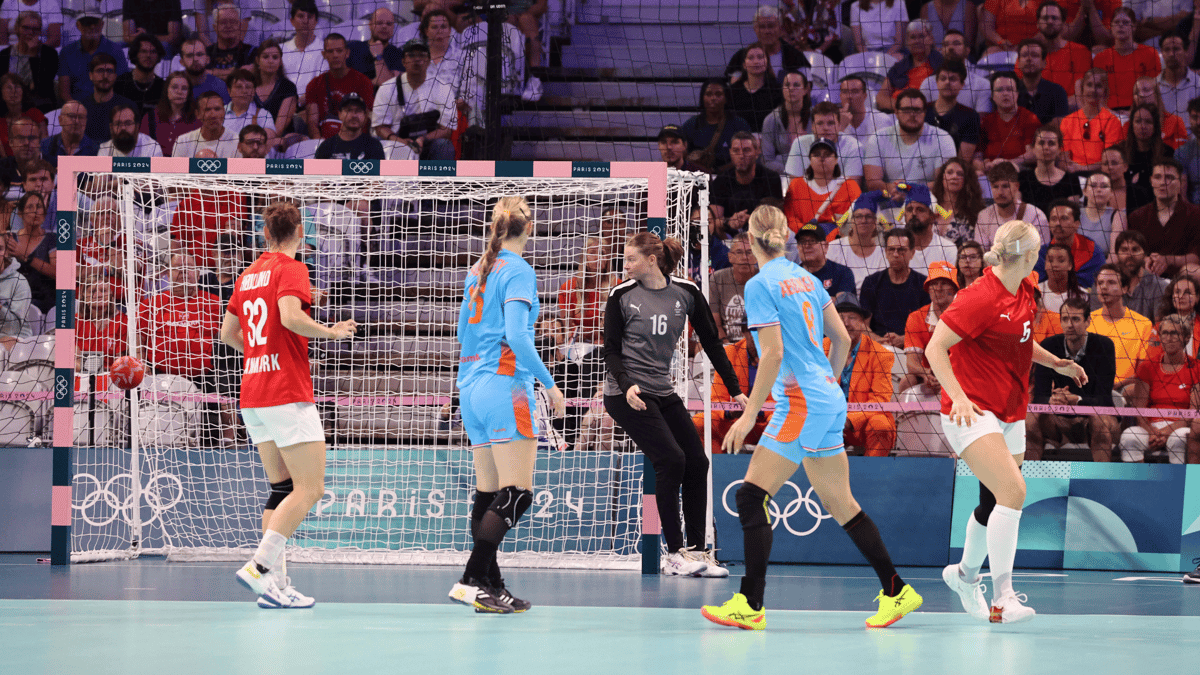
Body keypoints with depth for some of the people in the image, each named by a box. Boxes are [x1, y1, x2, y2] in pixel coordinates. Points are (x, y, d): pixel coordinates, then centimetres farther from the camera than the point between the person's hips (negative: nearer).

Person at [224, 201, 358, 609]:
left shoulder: (248, 275, 16)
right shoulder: (291, 269, -7)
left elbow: (228, 333, 21)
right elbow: (290, 316, -23)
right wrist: (330, 332, -8)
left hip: (252, 397, 8)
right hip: (288, 395, -8)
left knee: (282, 489, 11)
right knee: (309, 489, -6)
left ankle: (276, 582, 3)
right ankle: (260, 567, -18)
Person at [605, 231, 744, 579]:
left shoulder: (686, 293, 1)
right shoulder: (622, 296, -5)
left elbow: (711, 343, 6)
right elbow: (611, 350, -4)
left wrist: (735, 390, 2)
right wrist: (627, 386, -22)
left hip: (663, 393, 5)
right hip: (627, 394, -5)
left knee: (697, 462, -2)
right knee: (671, 459, -17)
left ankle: (696, 551, 8)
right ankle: (674, 554, -11)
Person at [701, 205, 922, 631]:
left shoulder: (760, 285, -10)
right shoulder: (805, 278, 12)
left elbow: (773, 354, -17)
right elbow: (842, 338, 15)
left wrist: (749, 415, -13)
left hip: (801, 403, -8)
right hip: (829, 402, 8)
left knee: (751, 497, -7)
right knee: (841, 504, 14)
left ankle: (750, 605, -11)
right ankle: (897, 592, 16)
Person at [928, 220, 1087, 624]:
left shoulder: (1026, 292, 8)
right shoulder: (981, 298, -19)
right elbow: (935, 348, -18)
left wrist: (1056, 363, 16)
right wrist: (959, 397, -27)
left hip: (1010, 414, 9)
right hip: (972, 413, -9)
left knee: (994, 505, 14)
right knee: (1013, 490, -23)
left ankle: (965, 574, 41)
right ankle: (1002, 599, -23)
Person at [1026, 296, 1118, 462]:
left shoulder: (1103, 345, -11)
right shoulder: (1049, 346, -4)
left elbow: (1104, 400, -18)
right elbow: (1039, 397, -9)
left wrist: (1077, 400, -39)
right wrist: (1052, 400, -34)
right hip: (1061, 420, 2)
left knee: (1101, 421, -36)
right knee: (1031, 418, -26)